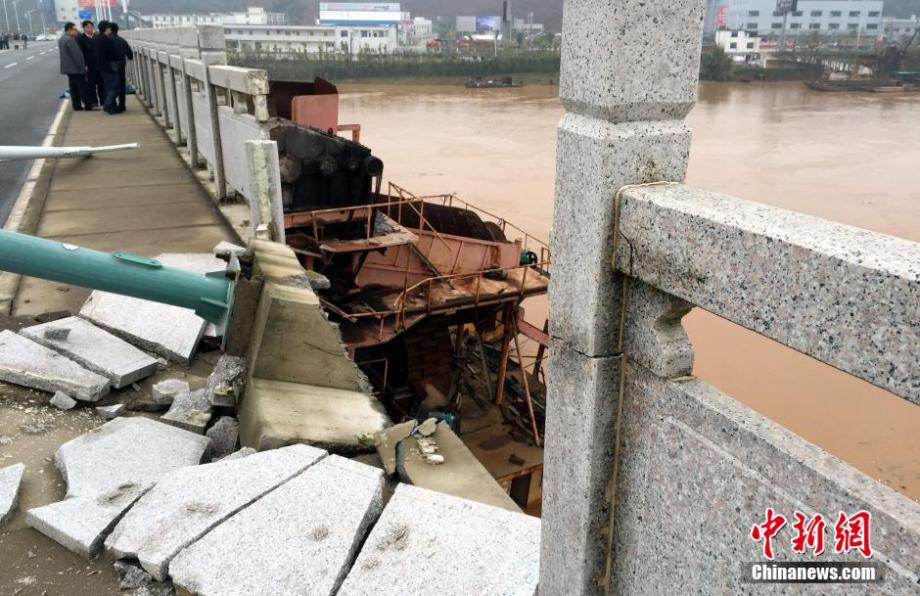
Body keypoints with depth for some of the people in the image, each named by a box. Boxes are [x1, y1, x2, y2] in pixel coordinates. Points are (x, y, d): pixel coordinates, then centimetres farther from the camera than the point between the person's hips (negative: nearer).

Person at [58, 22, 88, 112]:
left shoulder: (61, 39, 14)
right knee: (83, 88, -5)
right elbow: (77, 55, -20)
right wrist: (83, 67, -15)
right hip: (76, 68, -10)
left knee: (74, 88, 11)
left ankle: (77, 105, 12)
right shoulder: (70, 39, -19)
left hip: (67, 67, 10)